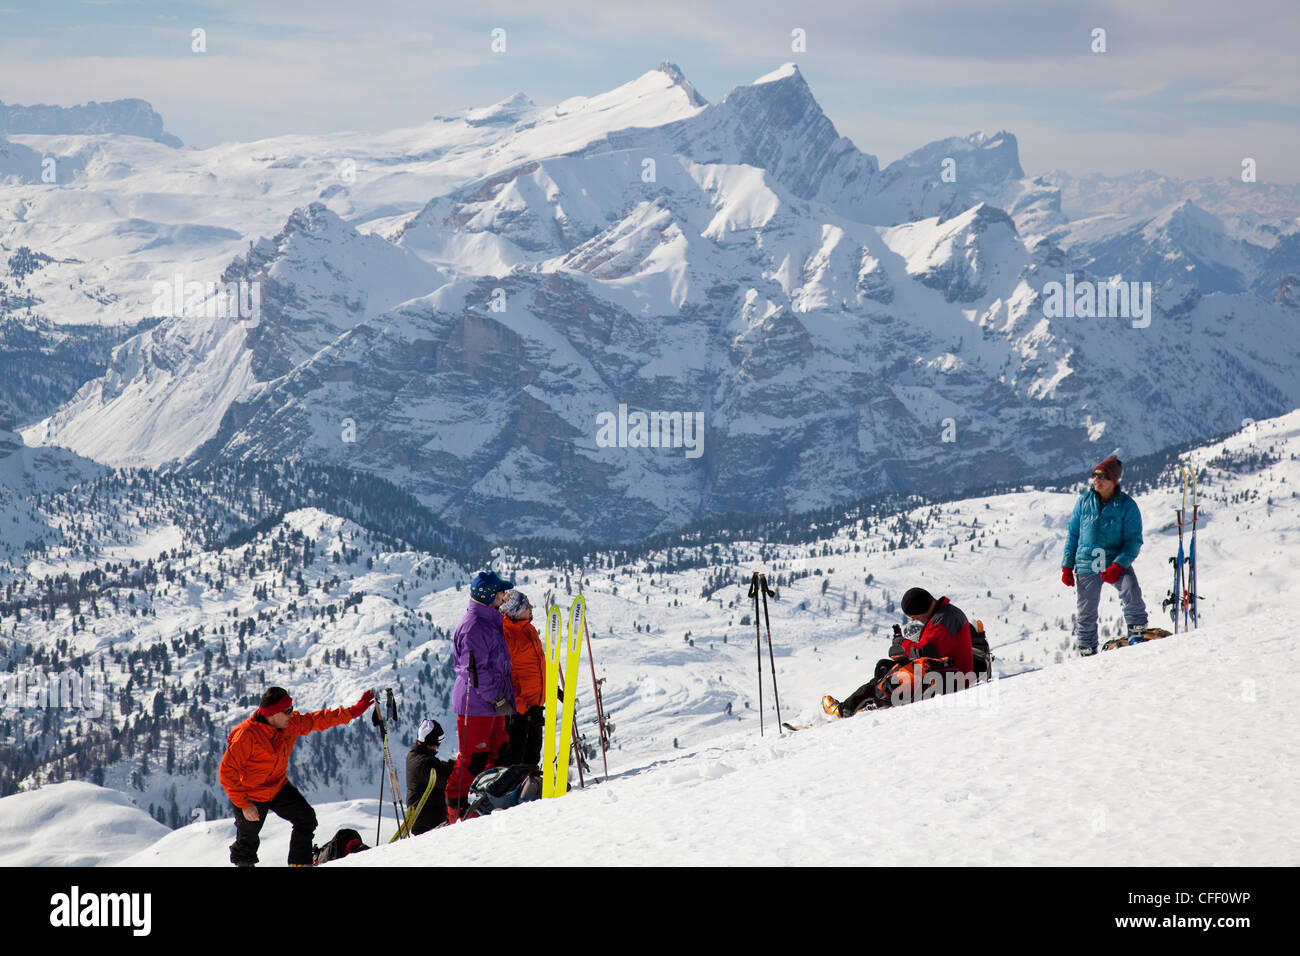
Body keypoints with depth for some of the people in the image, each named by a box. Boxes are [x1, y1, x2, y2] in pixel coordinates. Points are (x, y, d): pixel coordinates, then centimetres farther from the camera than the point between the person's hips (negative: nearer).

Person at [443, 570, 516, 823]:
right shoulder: (473, 626, -17)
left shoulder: (490, 621, 16)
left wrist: (504, 697, 21)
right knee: (472, 759, -5)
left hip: (492, 703, 10)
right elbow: (475, 670, -21)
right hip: (476, 704, -10)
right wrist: (498, 698, -18)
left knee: (500, 754, 12)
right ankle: (456, 808, 2)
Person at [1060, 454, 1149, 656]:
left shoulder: (1126, 505, -6)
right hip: (1086, 565, 2)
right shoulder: (1084, 501, 3)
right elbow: (1072, 534, 12)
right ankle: (1086, 652, 20)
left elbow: (1134, 541, -7)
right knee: (1085, 614, 3)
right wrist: (1067, 566, 7)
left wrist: (1118, 566, -21)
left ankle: (1138, 634, -13)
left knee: (1131, 593, -29)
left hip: (1117, 562, -2)